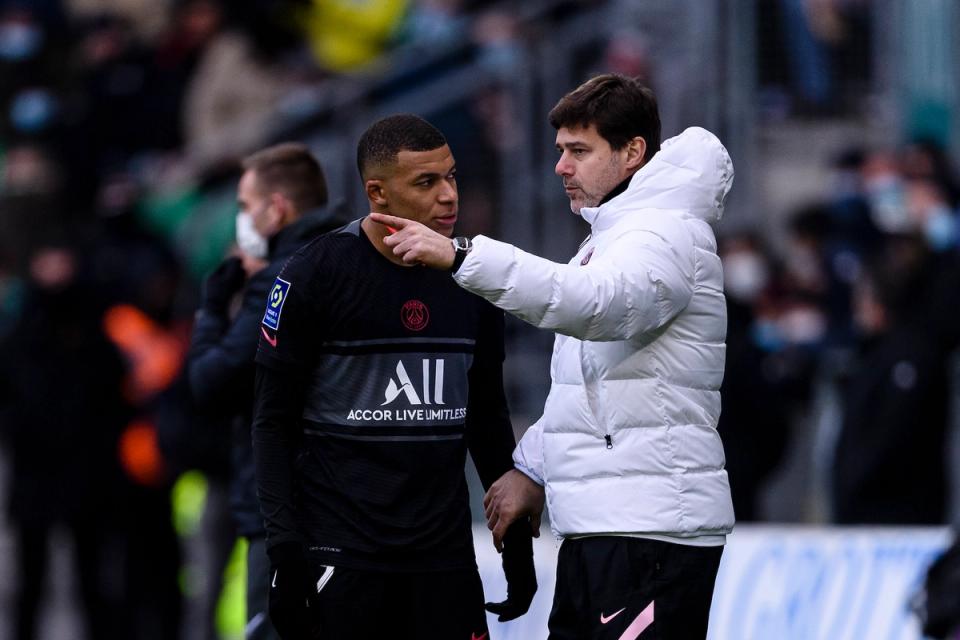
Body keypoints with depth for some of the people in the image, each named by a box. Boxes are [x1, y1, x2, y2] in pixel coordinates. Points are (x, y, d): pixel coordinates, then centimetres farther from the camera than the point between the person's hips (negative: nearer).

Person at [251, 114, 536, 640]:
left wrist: (517, 535, 13)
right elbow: (274, 422, -5)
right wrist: (286, 551, -13)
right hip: (340, 554, -4)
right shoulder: (314, 276, -7)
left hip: (444, 555, 4)